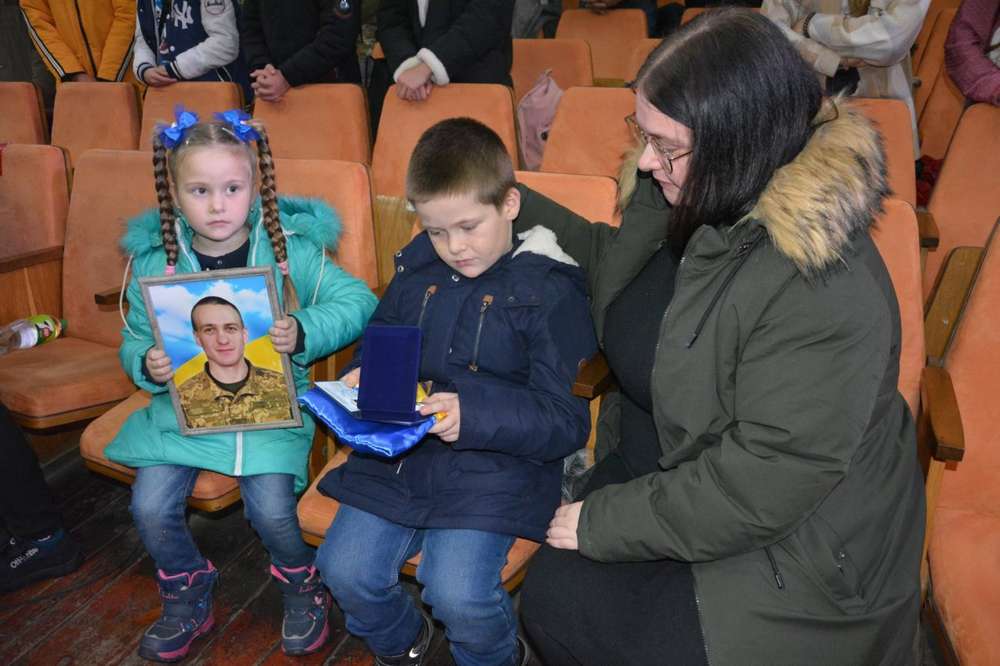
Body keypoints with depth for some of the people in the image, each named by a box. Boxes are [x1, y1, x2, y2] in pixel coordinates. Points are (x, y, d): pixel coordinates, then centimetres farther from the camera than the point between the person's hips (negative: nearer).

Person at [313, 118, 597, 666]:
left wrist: (476, 413, -27)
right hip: (400, 452, 6)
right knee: (345, 570, -6)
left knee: (457, 594, -21)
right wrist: (363, 381, 1)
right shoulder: (416, 271, 8)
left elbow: (567, 421, -12)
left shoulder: (550, 290, -8)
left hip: (497, 465, -5)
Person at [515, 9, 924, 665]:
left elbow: (764, 481, -28)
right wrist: (516, 210, 11)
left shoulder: (826, 291, -30)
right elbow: (618, 270, 18)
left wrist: (606, 520, -18)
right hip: (660, 465, 7)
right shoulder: (685, 198, -4)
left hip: (782, 544, -7)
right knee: (550, 596, -8)